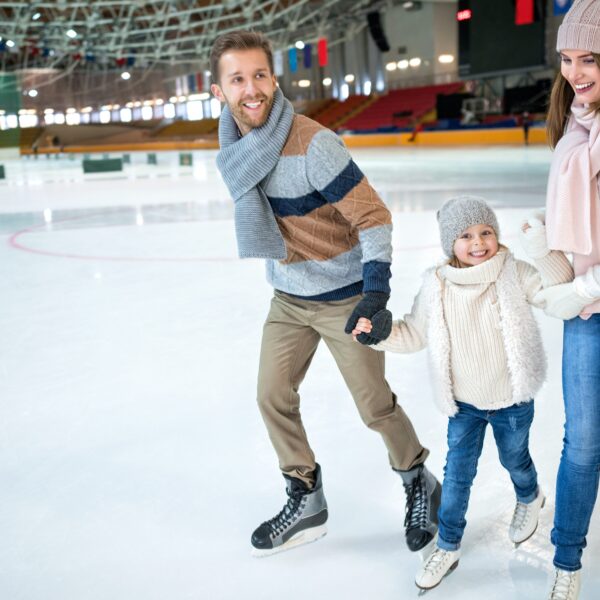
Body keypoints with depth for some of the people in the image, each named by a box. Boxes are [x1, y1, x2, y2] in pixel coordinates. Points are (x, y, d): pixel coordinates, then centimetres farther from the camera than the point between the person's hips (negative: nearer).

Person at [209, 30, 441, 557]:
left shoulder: (313, 143, -25)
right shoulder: (234, 148, -2)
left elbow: (373, 216, -23)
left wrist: (376, 294, -31)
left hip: (344, 297, -6)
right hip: (288, 297, 7)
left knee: (375, 405, 4)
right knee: (273, 398, 8)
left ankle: (420, 485, 32)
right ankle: (306, 501, 28)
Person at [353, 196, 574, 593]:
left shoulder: (514, 274, -16)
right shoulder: (437, 286, -11)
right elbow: (414, 334, -2)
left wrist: (544, 249, -32)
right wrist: (377, 332, -17)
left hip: (512, 401, -1)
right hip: (464, 403, 1)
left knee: (514, 459, 24)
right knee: (457, 474, 8)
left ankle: (529, 499, 58)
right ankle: (448, 547, 26)